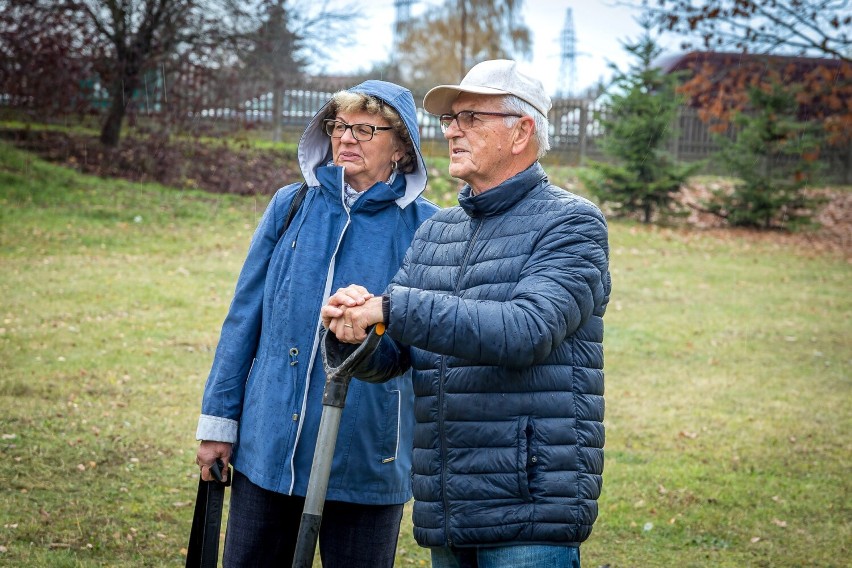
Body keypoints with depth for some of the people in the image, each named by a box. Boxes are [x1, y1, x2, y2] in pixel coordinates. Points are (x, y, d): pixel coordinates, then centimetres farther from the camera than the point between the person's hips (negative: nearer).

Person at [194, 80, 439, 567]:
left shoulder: (424, 227, -3)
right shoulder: (292, 205, 4)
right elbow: (244, 317, 7)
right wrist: (219, 421, 6)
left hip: (368, 463, -2)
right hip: (268, 449, 2)